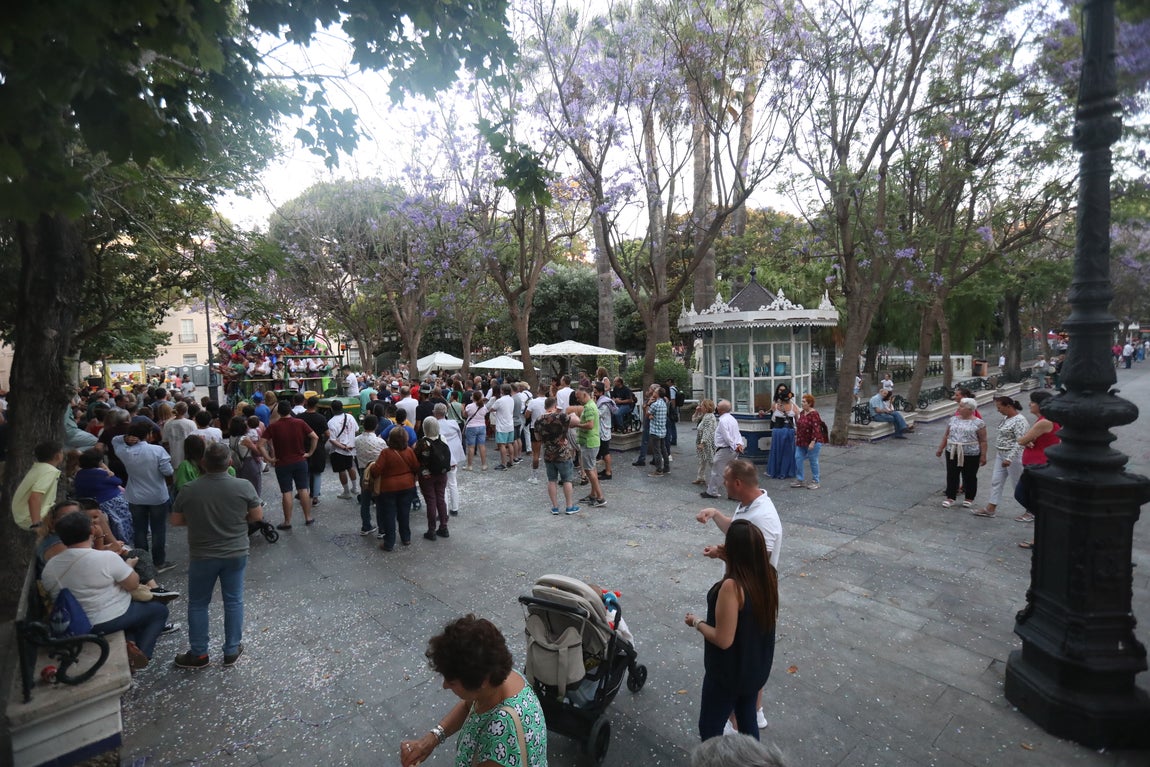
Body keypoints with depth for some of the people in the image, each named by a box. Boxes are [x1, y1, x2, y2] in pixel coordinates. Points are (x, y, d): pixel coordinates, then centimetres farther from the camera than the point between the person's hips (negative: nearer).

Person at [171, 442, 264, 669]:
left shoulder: (189, 490, -12)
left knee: (198, 604, 17)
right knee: (233, 601, 13)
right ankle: (232, 651, 23)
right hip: (235, 554, 0)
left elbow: (176, 521, 1)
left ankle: (198, 654, 27)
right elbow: (257, 516, -5)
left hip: (202, 556, 0)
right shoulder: (243, 486, -15)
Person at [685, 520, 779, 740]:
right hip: (757, 667, 7)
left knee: (709, 728, 14)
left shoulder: (732, 586, -34)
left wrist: (696, 623, -11)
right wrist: (726, 550, 7)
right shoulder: (769, 575, -11)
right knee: (747, 718, 28)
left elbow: (724, 640, -29)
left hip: (729, 673, -7)